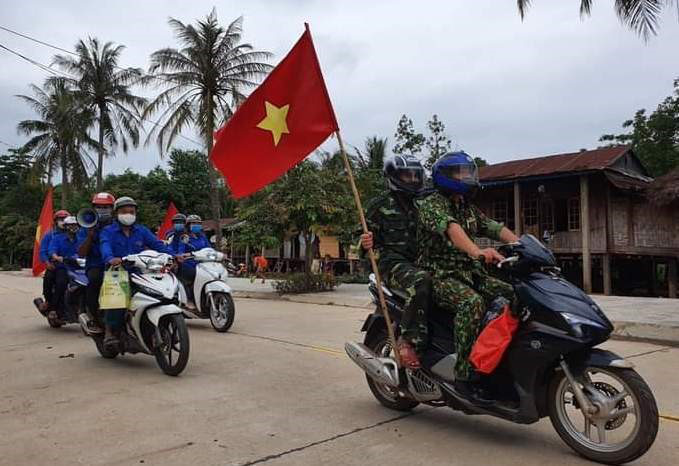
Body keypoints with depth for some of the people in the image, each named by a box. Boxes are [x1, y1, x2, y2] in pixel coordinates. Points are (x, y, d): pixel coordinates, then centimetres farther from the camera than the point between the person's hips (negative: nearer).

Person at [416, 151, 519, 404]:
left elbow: (495, 228, 9)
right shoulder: (431, 204, -6)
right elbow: (450, 228, -27)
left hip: (471, 274, 8)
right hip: (441, 276, -7)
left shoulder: (469, 209, 21)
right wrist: (476, 251, -45)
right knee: (472, 302, -35)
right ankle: (464, 376, -30)